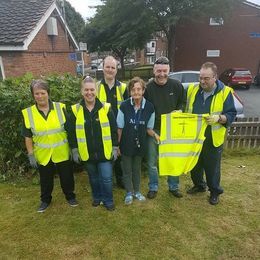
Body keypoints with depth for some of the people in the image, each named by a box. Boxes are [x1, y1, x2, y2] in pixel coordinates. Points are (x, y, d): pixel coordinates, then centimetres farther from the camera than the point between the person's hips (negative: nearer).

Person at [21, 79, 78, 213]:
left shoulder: (60, 108, -8)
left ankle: (70, 196, 39)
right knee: (45, 180, 19)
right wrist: (31, 154, -2)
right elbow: (28, 137, 0)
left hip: (62, 153, -1)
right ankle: (45, 200, 42)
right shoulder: (28, 113, -6)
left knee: (66, 177, 15)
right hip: (43, 155, 1)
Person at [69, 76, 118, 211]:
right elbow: (72, 133, 1)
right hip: (87, 153, 2)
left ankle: (108, 201, 27)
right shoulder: (75, 110, -4)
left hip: (104, 152, -2)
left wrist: (115, 148, -3)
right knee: (93, 178, 19)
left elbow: (114, 130, -3)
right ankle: (97, 197, 42)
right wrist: (74, 150, 0)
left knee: (106, 178, 4)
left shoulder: (106, 108, -8)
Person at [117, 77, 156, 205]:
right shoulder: (124, 106, -14)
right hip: (126, 144, -2)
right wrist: (117, 145, -5)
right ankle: (129, 193, 32)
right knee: (127, 169, 12)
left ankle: (137, 192, 38)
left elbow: (148, 128, 2)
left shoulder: (149, 107, -9)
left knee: (137, 169, 19)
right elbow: (119, 128, -7)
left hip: (140, 143, 2)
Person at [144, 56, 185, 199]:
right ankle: (153, 187, 29)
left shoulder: (176, 85, -6)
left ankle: (173, 187, 34)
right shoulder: (147, 87, -11)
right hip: (153, 129, -1)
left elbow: (182, 104, 9)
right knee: (152, 162, 9)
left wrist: (177, 113, -11)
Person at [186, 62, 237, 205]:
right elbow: (185, 109, 11)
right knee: (194, 165, 18)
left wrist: (219, 118, -25)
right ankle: (199, 185, 43)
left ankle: (215, 191, 34)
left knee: (212, 167, 11)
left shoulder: (225, 92, -9)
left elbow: (231, 114, -7)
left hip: (213, 140, -3)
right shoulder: (192, 89, 1)